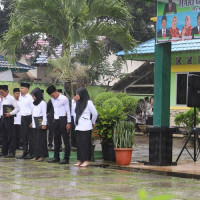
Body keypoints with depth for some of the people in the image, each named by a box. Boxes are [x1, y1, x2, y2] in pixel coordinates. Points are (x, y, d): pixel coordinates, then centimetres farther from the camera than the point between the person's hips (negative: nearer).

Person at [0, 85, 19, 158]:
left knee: (11, 135, -5)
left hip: (9, 118, -8)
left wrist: (10, 113, -17)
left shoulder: (11, 98, -8)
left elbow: (17, 108, -10)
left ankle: (11, 152, -3)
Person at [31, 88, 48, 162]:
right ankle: (36, 155, 10)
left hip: (41, 123, -8)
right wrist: (32, 122, 16)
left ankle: (42, 155, -5)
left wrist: (44, 124, -15)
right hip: (35, 124, 8)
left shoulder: (42, 103, -9)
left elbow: (44, 114, -12)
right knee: (35, 139, 7)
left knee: (41, 139, -7)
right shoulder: (35, 103, 16)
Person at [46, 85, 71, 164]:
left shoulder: (64, 99, -10)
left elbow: (68, 111, -9)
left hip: (63, 120, -7)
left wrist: (68, 123, -11)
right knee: (56, 139, 11)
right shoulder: (53, 99, 10)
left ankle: (66, 158, -3)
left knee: (66, 140, -3)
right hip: (56, 120, 7)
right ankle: (56, 157, 17)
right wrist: (54, 120, 8)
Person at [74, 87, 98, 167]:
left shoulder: (88, 103, -7)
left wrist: (92, 123, 9)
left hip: (86, 128, -7)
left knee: (85, 144, -6)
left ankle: (86, 161, -2)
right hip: (78, 127, 7)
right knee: (79, 144, 6)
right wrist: (75, 123, 13)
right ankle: (80, 160, 11)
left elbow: (95, 114, -2)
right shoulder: (78, 103, 16)